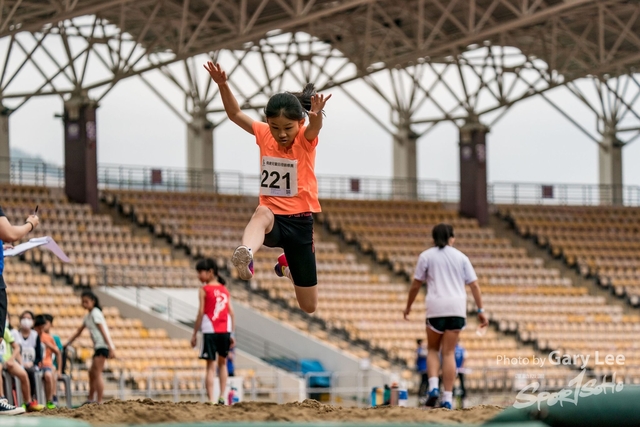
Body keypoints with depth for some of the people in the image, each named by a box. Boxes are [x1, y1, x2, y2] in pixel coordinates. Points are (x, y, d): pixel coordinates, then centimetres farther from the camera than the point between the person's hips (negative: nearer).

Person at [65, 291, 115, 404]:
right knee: (92, 372, 16)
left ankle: (99, 402, -14)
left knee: (97, 373, -12)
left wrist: (111, 348, -20)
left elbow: (103, 331, -15)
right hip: (98, 347, 10)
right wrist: (68, 343, 31)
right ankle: (91, 400, 25)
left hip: (103, 346, -10)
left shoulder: (95, 313, -7)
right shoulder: (88, 316, 20)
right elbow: (79, 331, 29)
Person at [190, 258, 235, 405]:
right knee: (223, 363, 19)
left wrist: (195, 334, -2)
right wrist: (232, 334, 11)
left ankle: (211, 399, -9)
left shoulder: (204, 290, -3)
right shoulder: (225, 290, 10)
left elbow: (201, 313, -7)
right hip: (225, 331, 4)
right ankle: (222, 397, 15)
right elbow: (231, 312, 6)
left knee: (211, 366, -1)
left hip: (209, 331, -4)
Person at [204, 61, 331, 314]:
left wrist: (316, 115, -57)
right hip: (273, 217, 0)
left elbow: (314, 127, -33)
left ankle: (287, 265, 42)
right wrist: (222, 85, -18)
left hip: (300, 220, 0)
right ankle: (245, 256, -74)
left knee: (308, 306, 8)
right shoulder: (264, 135, 0)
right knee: (263, 214, -41)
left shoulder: (305, 139, -10)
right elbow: (235, 114, 0)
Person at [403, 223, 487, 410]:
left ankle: (433, 386, -8)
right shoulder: (460, 257, 12)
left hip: (436, 307, -1)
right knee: (449, 352, 4)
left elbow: (416, 285, 7)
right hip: (457, 307, 1)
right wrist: (480, 310, 9)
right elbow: (474, 285, 7)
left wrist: (408, 306, 19)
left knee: (433, 348, 15)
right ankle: (447, 397, -4)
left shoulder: (426, 256, 7)